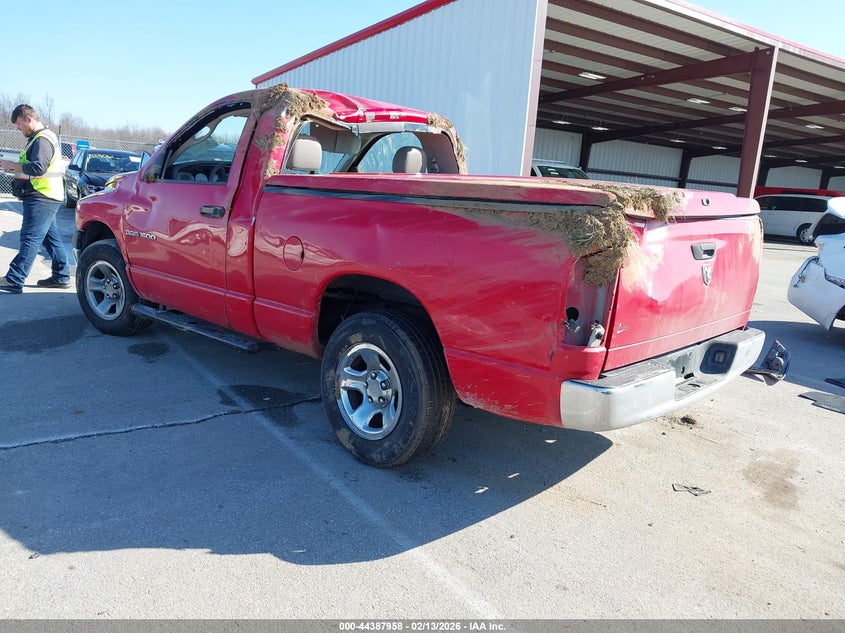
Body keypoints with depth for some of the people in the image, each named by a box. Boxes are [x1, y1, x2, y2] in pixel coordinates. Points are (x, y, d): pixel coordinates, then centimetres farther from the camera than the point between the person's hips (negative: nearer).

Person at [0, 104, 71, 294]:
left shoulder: (42, 140, -14)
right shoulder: (39, 138, 19)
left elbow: (38, 168, -25)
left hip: (41, 198, -11)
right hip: (46, 197, 11)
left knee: (30, 239, -10)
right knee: (51, 237, 13)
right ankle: (61, 276, 18)